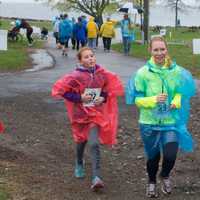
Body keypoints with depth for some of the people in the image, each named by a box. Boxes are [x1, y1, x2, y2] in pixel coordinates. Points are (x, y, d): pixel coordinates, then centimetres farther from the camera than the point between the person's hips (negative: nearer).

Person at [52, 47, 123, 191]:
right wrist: (79, 98, -20)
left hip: (96, 113, 0)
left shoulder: (102, 74, -7)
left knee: (94, 144, -14)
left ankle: (96, 177, -15)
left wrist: (103, 98, -9)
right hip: (80, 113, 0)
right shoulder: (76, 76, -16)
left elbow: (110, 87, 10)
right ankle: (79, 164, 51)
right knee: (82, 141, 20)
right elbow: (62, 90, -13)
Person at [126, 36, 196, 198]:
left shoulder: (176, 71, -7)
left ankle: (165, 176, 27)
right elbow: (137, 100, -7)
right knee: (153, 157, 14)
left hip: (171, 122, 1)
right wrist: (154, 100, -24)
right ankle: (152, 182, 47)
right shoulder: (143, 73, -12)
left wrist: (177, 101, -13)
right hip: (150, 123, -1)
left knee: (170, 156, -11)